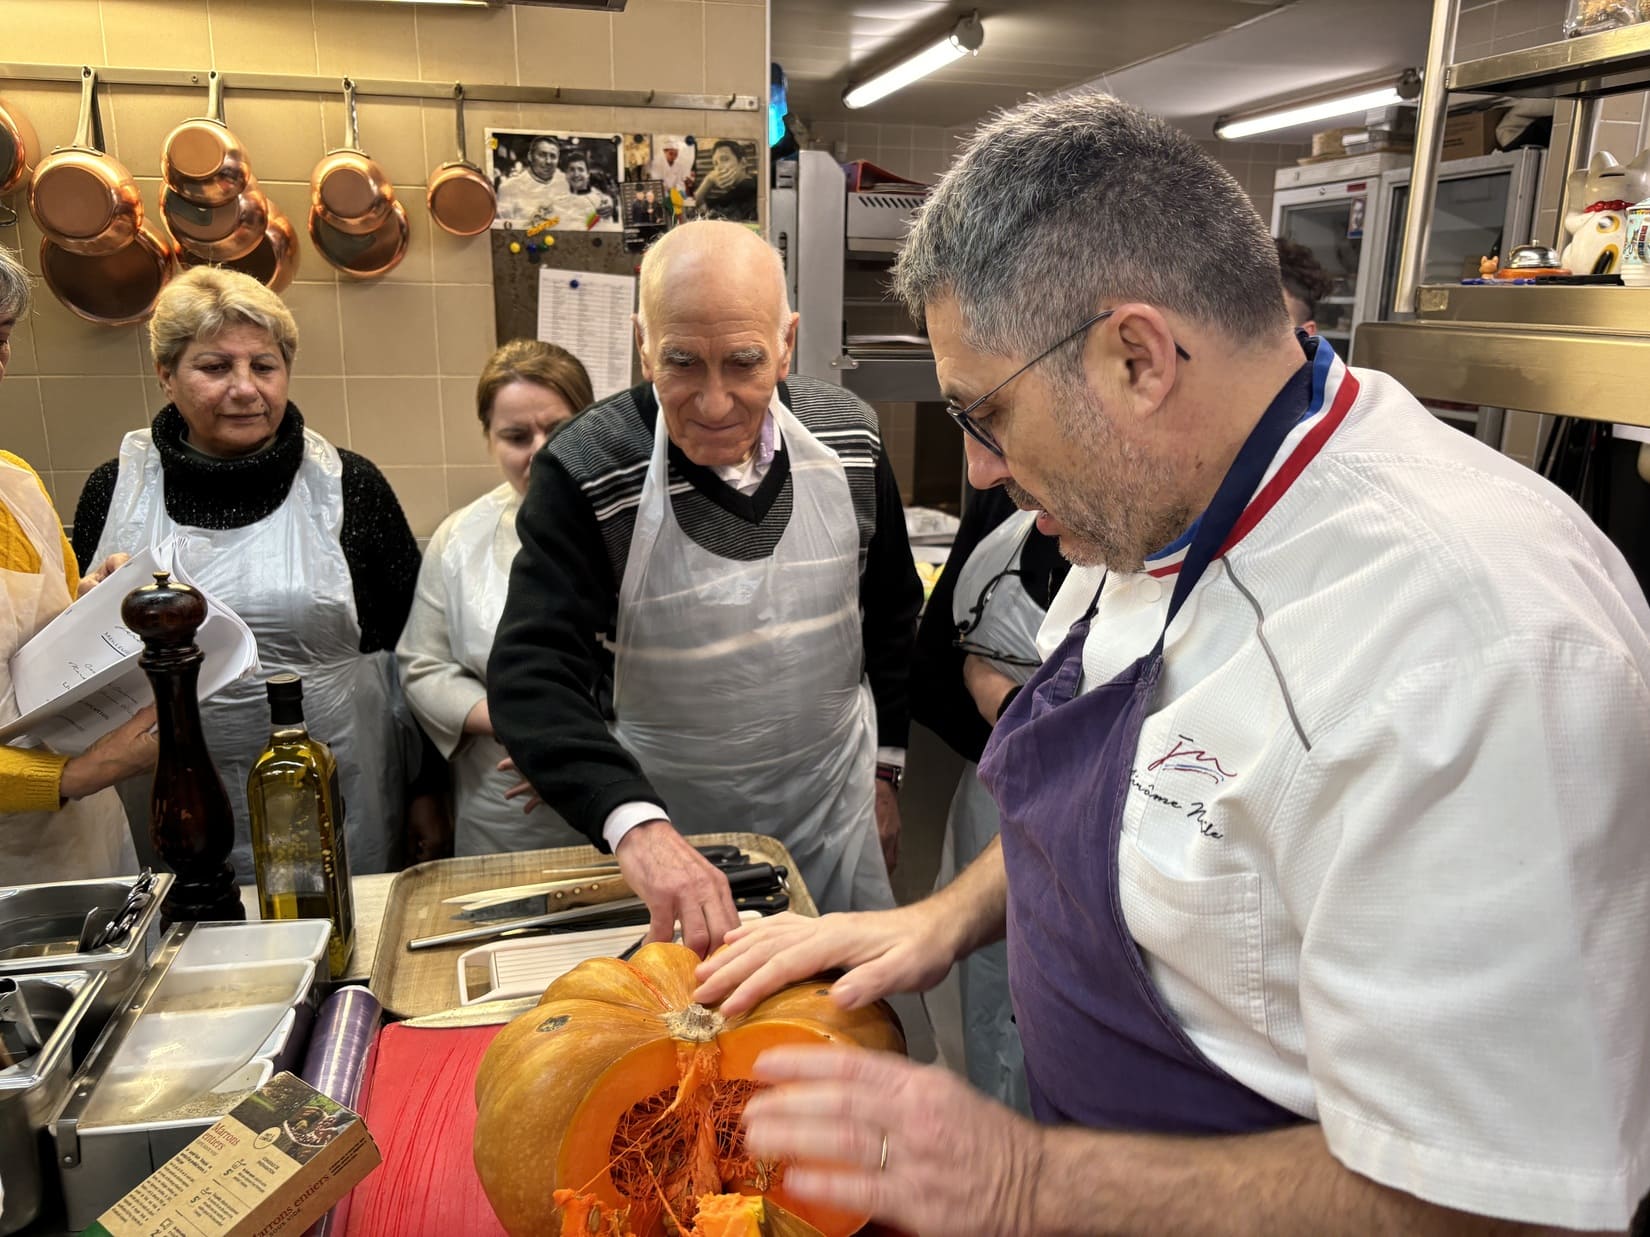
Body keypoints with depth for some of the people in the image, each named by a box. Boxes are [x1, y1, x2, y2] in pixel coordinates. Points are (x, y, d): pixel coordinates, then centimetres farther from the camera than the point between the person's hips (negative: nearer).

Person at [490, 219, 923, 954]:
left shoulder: (849, 437, -9)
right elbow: (532, 678, -29)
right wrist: (635, 824, -45)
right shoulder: (586, 472, -21)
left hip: (835, 811, 3)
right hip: (672, 827, -2)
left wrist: (887, 766, 8)